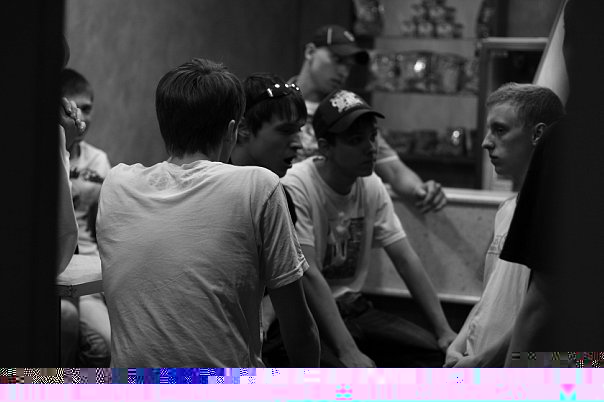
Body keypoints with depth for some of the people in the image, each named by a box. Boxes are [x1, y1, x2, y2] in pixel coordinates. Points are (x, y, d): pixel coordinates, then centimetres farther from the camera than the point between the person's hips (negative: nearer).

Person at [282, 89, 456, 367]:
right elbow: (307, 275, -25)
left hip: (353, 307, 7)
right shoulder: (296, 187, -19)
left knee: (443, 354, -7)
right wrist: (348, 352, -31)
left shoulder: (372, 187, 2)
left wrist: (444, 330, -6)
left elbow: (406, 260, 3)